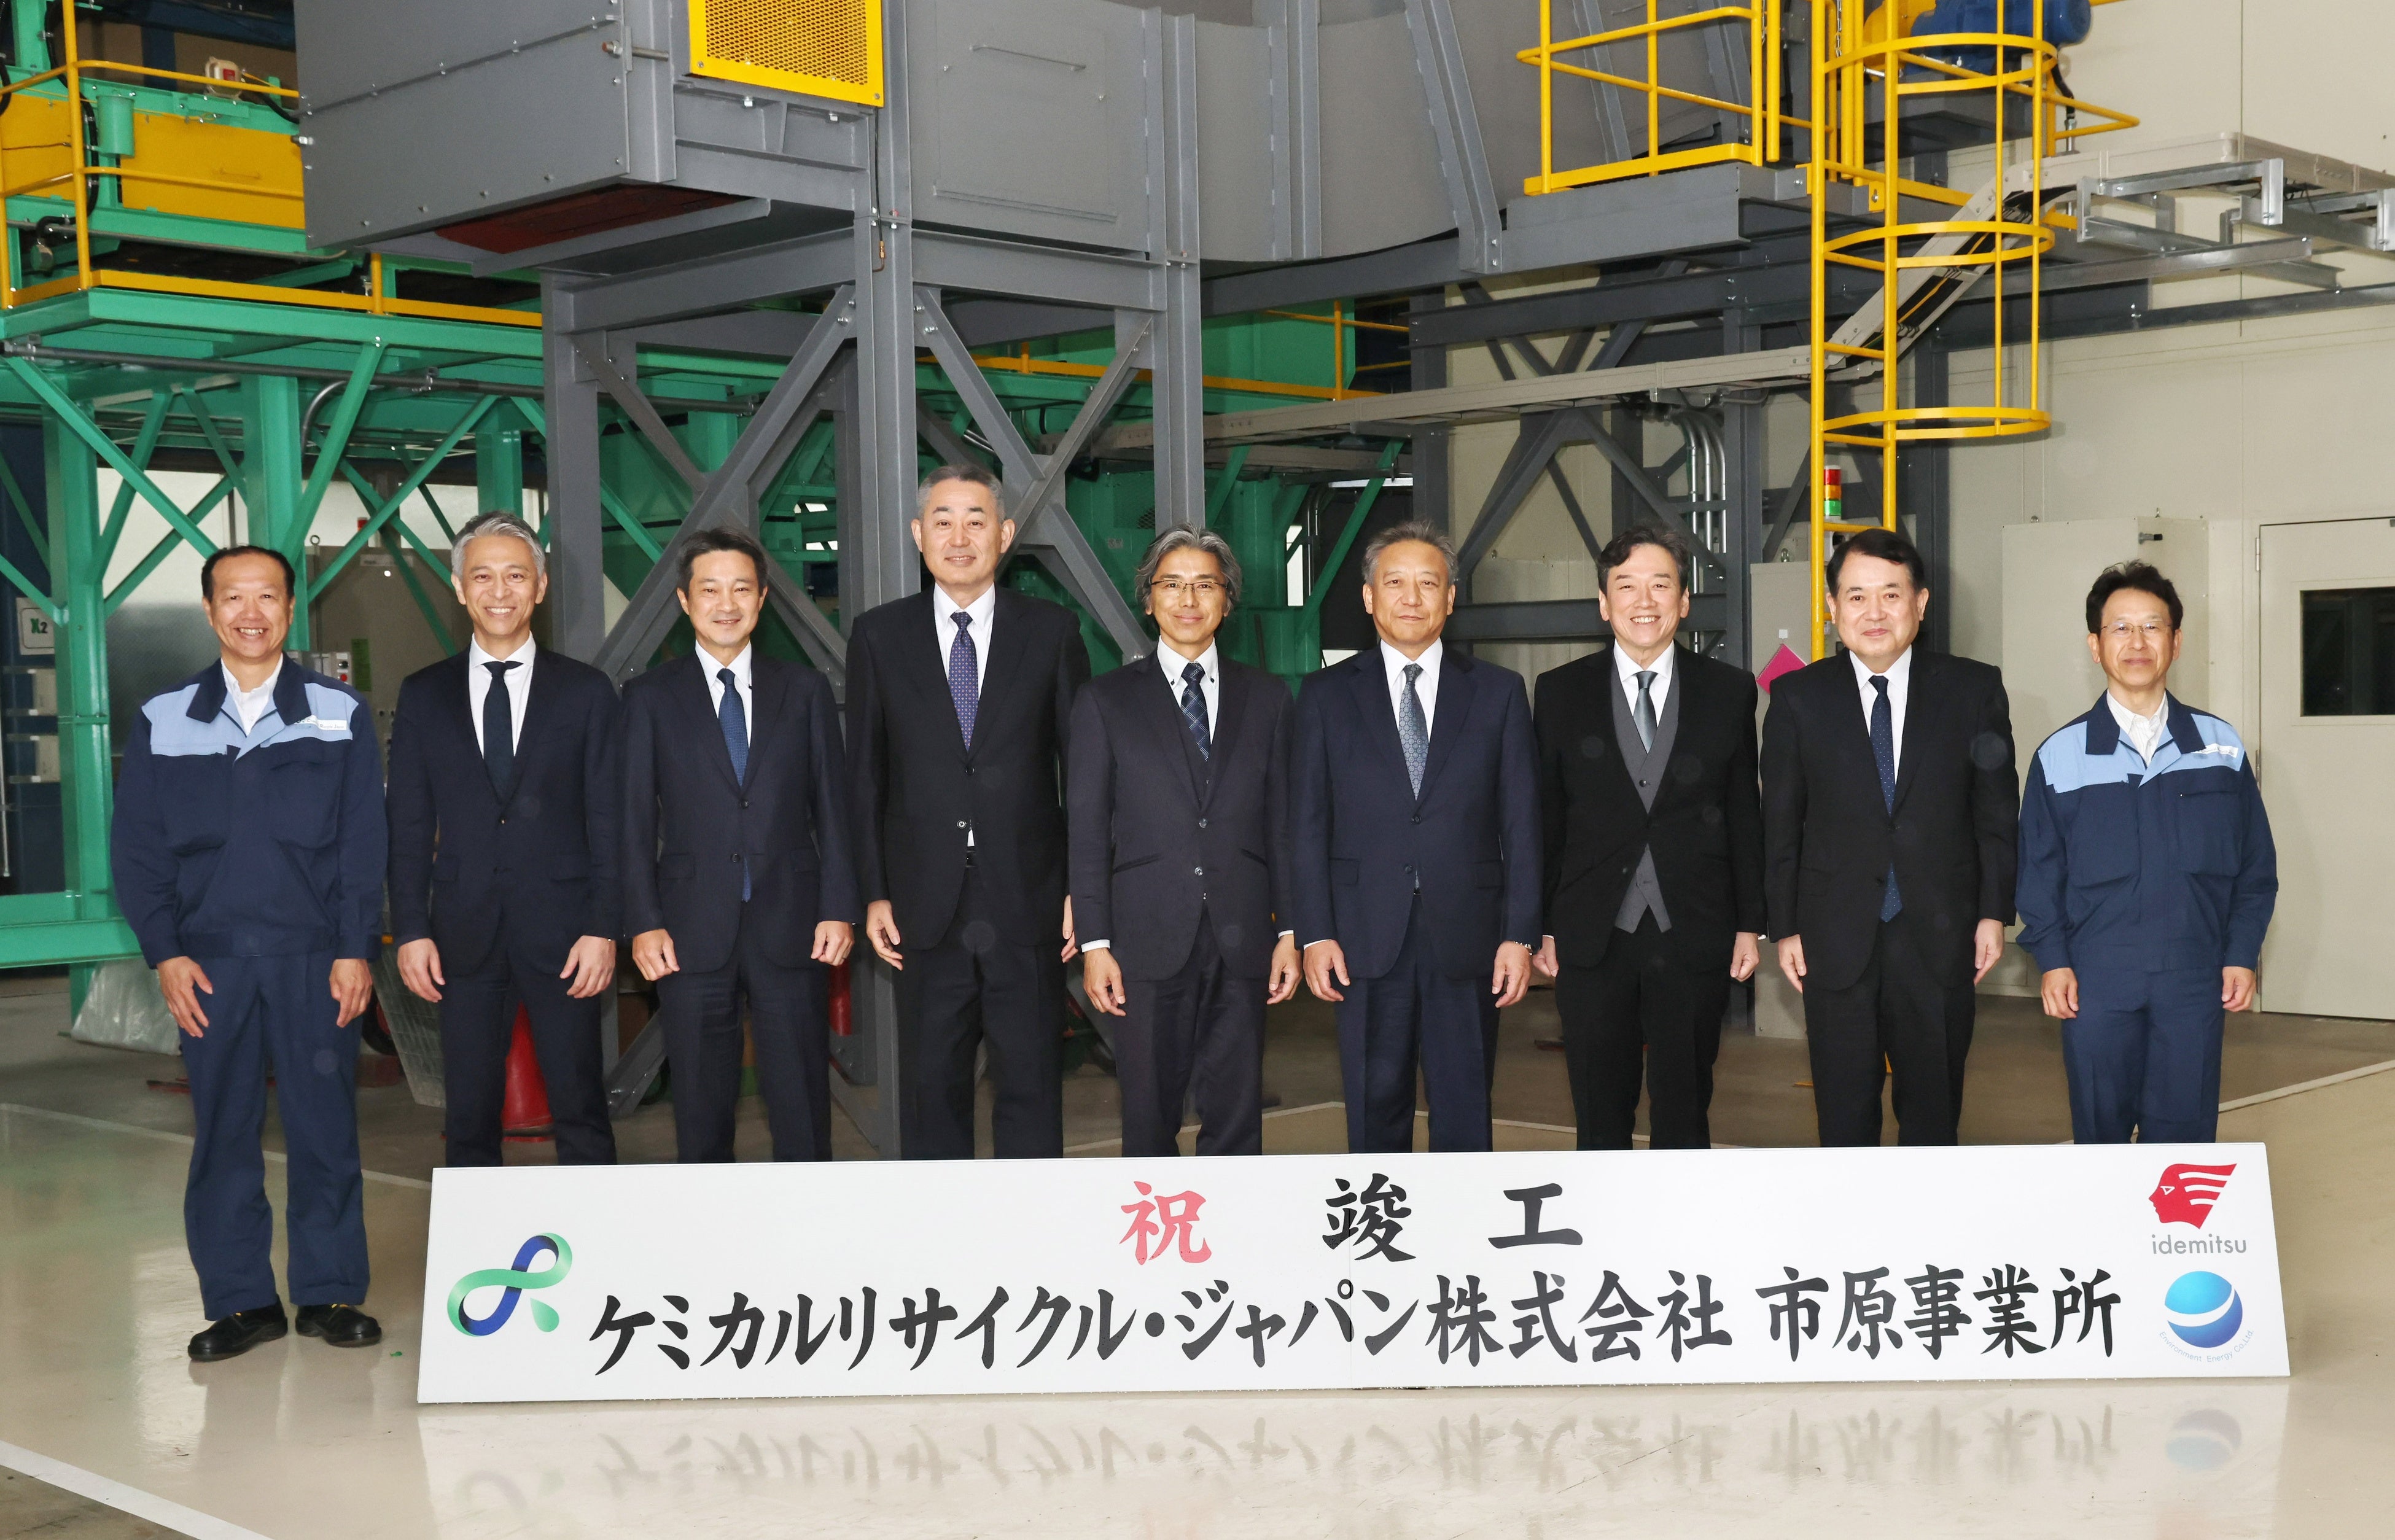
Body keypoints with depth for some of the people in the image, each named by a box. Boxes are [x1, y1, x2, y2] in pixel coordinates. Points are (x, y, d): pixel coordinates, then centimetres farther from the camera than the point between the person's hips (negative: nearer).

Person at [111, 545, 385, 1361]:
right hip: (208, 963, 1)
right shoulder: (162, 721, 7)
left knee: (325, 1130, 2)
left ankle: (330, 1292, 12)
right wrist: (164, 953, -2)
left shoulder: (340, 714, 5)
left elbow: (363, 843, 3)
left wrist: (356, 951, -4)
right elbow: (136, 849, 7)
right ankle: (240, 1300, 14)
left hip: (314, 958, -1)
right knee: (222, 1133, 5)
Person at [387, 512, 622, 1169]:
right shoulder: (423, 695, 8)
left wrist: (602, 928, -6)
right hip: (464, 936, 2)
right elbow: (409, 824, 7)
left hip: (562, 932, -1)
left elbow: (607, 821, 2)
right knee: (469, 1119, 6)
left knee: (581, 1113, 2)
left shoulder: (586, 691, 4)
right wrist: (410, 930, 0)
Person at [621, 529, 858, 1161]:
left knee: (803, 1102, 2)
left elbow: (832, 806, 8)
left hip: (791, 928, 1)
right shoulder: (650, 698, 6)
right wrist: (643, 923, -5)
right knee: (701, 1104, 6)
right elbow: (635, 818, 3)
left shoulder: (804, 691, 10)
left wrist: (839, 908, -1)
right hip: (693, 932, 0)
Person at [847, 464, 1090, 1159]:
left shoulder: (1052, 630, 2)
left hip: (1028, 901, -1)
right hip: (927, 907, 1)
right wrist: (874, 893, 1)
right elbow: (866, 773, 6)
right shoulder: (880, 634, 4)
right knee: (931, 1085, 8)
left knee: (1031, 1084, 5)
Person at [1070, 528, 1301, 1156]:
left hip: (1241, 940, 2)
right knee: (1149, 1118, 4)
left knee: (1237, 1116, 5)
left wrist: (1290, 932, 3)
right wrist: (1094, 944, -4)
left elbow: (1283, 823, 10)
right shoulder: (1106, 701, 6)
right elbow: (1086, 830, 2)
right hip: (1148, 940, -1)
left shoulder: (1267, 698, 11)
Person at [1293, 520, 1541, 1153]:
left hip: (1466, 934, 0)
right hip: (1367, 936, 0)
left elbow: (1521, 823, 4)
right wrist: (1316, 934, -4)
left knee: (1465, 1110, 5)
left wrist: (1521, 934, -2)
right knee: (1375, 1107, 6)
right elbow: (1309, 823, 4)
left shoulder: (1498, 692, 7)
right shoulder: (1327, 695, 6)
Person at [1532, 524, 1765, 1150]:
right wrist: (1541, 927, 1)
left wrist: (1750, 924, 3)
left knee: (1685, 1113, 6)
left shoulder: (1730, 690, 4)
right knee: (1600, 1115, 7)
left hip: (1693, 938, 0)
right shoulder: (1561, 692, 3)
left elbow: (1745, 816, 6)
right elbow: (1545, 816, 4)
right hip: (1592, 939, 0)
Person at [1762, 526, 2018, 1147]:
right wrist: (1785, 928, 0)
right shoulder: (1798, 697, 0)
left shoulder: (1974, 689, 1)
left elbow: (1997, 811, 4)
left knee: (1934, 1105, 10)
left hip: (1940, 937, 0)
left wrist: (1994, 912, 0)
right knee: (1844, 1111, 7)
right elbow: (1781, 823, 3)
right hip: (1836, 941, 0)